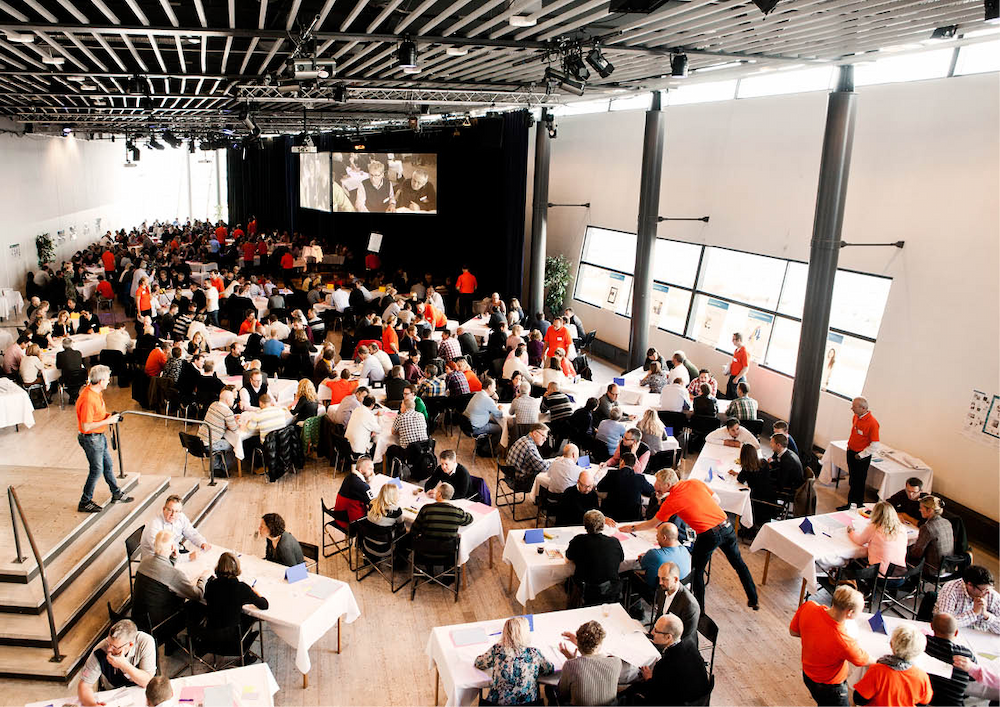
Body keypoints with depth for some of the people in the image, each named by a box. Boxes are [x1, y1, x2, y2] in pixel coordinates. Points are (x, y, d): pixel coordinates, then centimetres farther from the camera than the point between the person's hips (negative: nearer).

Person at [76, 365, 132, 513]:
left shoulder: (96, 392, 2)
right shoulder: (88, 399, -29)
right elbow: (86, 426, -27)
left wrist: (109, 416, 3)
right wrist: (107, 421, -22)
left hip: (99, 436, 10)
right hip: (91, 438, -10)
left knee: (108, 465, 20)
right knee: (97, 470, 2)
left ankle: (117, 495, 34)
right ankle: (85, 502, 16)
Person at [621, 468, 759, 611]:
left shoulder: (671, 501, -8)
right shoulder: (695, 482, 4)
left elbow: (653, 524, 3)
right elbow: (716, 500, 12)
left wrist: (632, 528, 14)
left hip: (709, 535, -6)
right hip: (726, 525, 6)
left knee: (697, 570, 15)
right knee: (738, 563, 24)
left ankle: (700, 609, 22)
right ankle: (753, 600, 36)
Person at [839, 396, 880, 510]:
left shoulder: (872, 423, -23)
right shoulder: (856, 417, 1)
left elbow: (875, 446, -21)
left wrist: (860, 455, -17)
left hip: (861, 457, -8)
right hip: (851, 452, 8)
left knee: (858, 483, 2)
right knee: (852, 480, 18)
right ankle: (851, 503, 29)